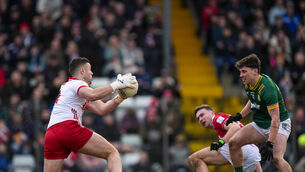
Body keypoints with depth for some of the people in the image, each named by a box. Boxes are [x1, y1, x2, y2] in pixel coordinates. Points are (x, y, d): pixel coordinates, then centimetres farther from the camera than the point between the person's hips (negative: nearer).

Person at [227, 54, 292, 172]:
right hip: (260, 124, 9)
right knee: (233, 142, -4)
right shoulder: (248, 84, -2)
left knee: (276, 158, -30)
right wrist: (240, 116, 11)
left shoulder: (267, 88, -29)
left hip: (280, 124, -9)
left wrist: (269, 143, -38)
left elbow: (275, 119, -32)